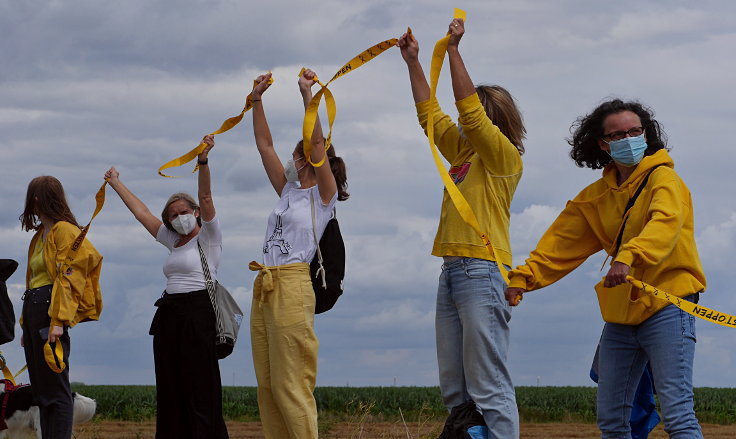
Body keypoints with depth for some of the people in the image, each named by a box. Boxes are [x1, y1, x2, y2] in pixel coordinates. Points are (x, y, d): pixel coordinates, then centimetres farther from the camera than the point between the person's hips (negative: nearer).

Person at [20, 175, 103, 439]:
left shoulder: (65, 230, -7)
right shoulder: (40, 234, 21)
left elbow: (67, 278, -15)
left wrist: (58, 321, -22)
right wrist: (26, 326, 19)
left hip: (50, 309, -10)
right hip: (33, 309, 10)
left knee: (55, 388, -11)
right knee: (40, 390, 7)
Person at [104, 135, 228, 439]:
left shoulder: (208, 237, 1)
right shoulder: (174, 241, 19)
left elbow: (205, 197, -13)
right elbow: (141, 212, 26)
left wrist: (203, 160, -26)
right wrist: (116, 184, 32)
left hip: (197, 314, -8)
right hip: (169, 316, 8)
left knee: (200, 390, -10)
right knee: (170, 391, 5)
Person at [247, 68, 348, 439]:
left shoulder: (323, 194, 1)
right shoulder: (288, 191, 21)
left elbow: (317, 142, -11)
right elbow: (264, 145, 21)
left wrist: (307, 94, -12)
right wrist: (257, 101, 17)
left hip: (292, 286, -8)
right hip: (263, 287, 8)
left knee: (290, 386, -13)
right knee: (267, 386, 4)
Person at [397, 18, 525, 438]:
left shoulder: (504, 156, -3)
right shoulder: (464, 153, 19)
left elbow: (470, 111, -13)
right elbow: (431, 114, 25)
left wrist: (454, 50, -11)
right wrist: (413, 61, 23)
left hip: (482, 272, -9)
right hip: (452, 272, 9)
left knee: (489, 386, -13)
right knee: (454, 388, 6)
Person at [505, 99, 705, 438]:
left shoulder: (663, 179, -5)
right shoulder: (596, 197, 15)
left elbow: (666, 223, -25)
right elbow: (561, 243, 13)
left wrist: (628, 257, -42)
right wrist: (525, 277, -3)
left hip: (666, 305, -7)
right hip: (621, 313, 7)